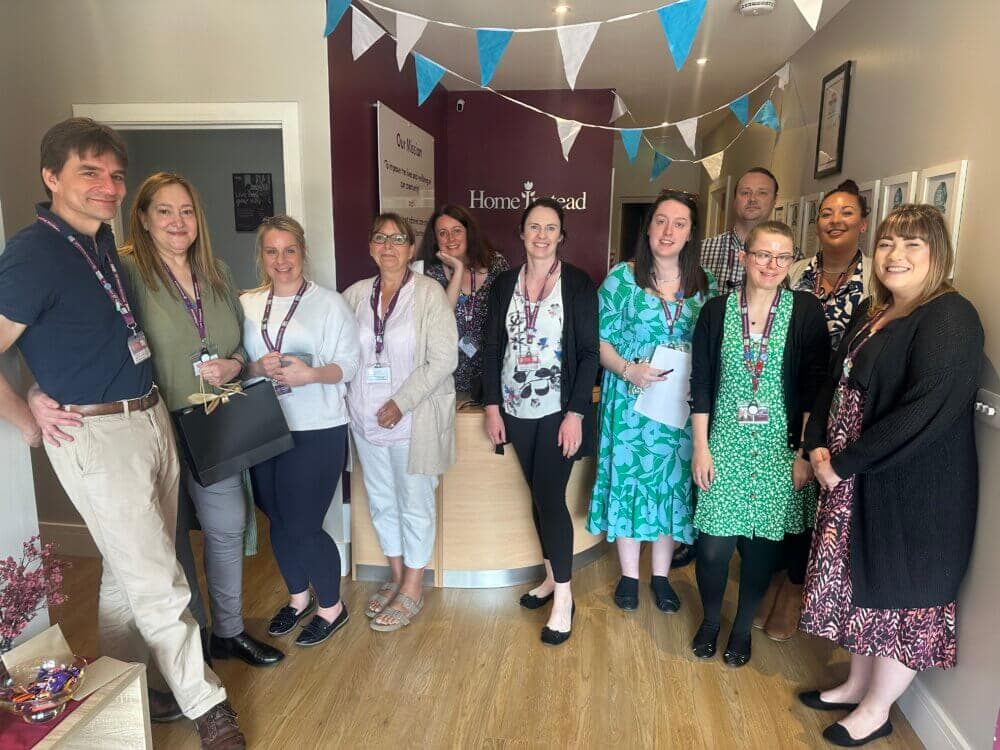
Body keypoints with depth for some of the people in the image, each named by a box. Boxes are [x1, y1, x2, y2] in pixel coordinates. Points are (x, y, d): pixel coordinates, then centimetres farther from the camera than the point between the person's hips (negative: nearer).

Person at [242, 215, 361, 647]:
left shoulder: (330, 303, -4)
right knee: (279, 521, 15)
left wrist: (311, 373, -25)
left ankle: (331, 607, 23)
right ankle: (299, 597, 39)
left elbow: (349, 364, -8)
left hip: (317, 431, -4)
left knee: (303, 526, -1)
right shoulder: (247, 305, 7)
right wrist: (258, 368, -15)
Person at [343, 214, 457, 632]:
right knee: (381, 501, 16)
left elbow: (444, 360, -14)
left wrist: (401, 403, -18)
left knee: (415, 504, 6)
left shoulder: (429, 293, -9)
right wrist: (351, 401, -2)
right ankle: (396, 576, 36)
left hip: (414, 420, -5)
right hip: (366, 420, 5)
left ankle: (412, 589, 24)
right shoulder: (355, 295, 4)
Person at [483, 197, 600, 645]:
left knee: (550, 497, -4)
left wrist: (575, 414, -13)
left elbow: (589, 352, -7)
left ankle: (563, 596, 11)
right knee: (538, 495, 13)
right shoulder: (505, 284, 5)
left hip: (559, 411, -4)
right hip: (517, 410, 4)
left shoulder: (578, 284, -5)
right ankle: (552, 576, 30)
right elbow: (492, 348, 7)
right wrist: (492, 406, 2)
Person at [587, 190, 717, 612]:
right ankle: (629, 575, 23)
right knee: (629, 476, 5)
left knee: (673, 480, 9)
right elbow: (600, 341, -4)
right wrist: (628, 370, -19)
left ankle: (661, 575, 27)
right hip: (630, 399, -2)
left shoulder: (705, 285, 5)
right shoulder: (622, 278, -3)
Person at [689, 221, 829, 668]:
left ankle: (743, 627, 34)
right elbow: (701, 384, 1)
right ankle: (710, 620, 29)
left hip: (780, 449, 0)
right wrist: (701, 447, -2)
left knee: (762, 544, 9)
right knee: (713, 546, 0)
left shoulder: (806, 312, -3)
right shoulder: (716, 311, 0)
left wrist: (806, 452, -5)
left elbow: (814, 388, -2)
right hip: (725, 446, 0)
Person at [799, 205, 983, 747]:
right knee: (862, 584, 20)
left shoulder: (950, 319, -18)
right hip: (857, 482, 8)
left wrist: (842, 463, -19)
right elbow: (836, 382, 13)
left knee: (901, 598, 10)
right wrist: (818, 446, -3)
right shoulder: (871, 313, 7)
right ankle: (857, 685, 40)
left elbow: (925, 413, -26)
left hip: (916, 493, -8)